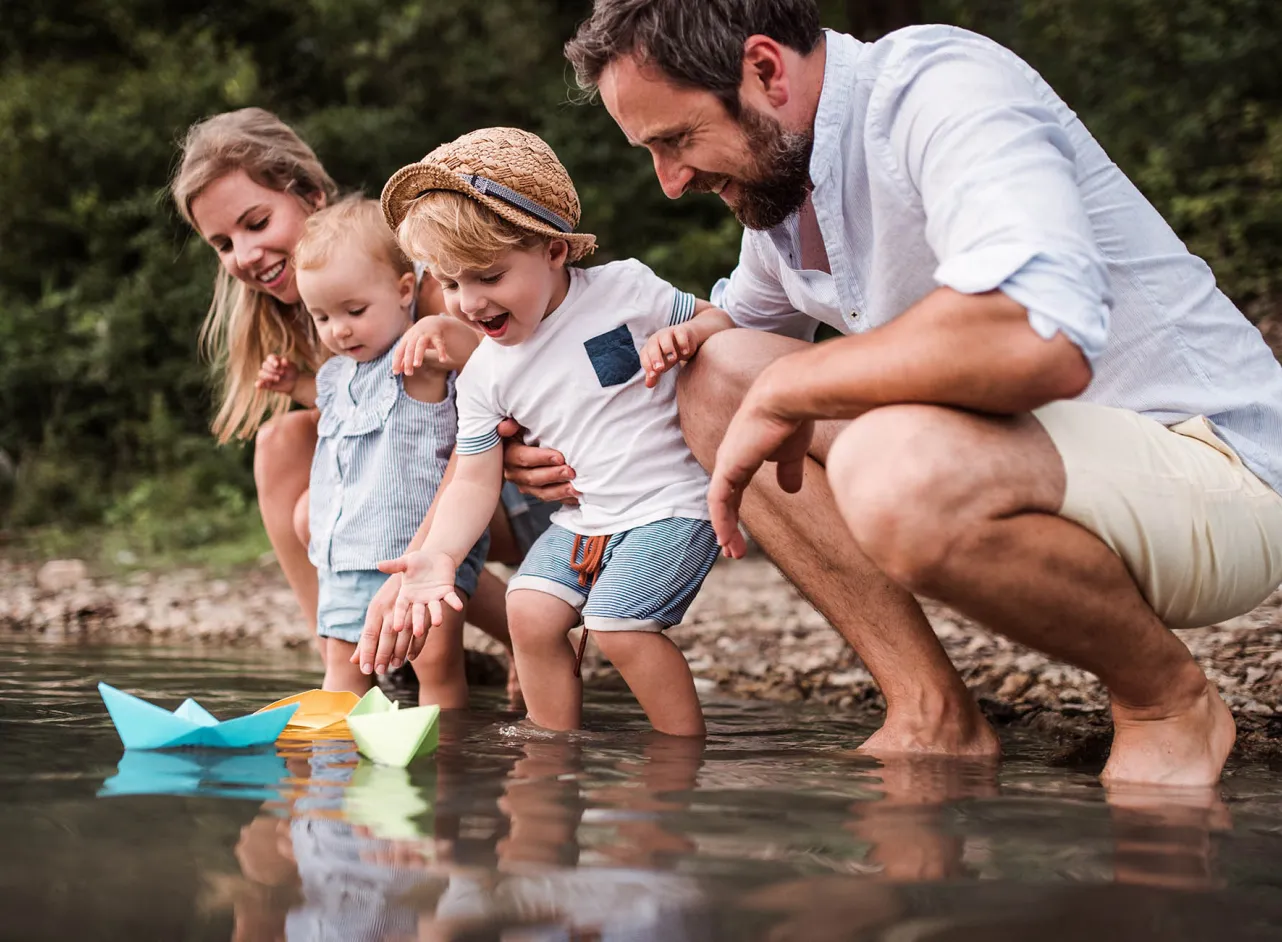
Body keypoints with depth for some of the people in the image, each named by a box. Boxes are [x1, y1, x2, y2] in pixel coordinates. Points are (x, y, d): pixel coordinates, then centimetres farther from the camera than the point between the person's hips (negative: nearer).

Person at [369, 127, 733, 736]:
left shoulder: (623, 288, -10)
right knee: (529, 609, -10)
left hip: (670, 504, -6)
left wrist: (685, 335, -23)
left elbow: (718, 317, 2)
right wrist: (440, 553, -17)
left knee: (616, 624, -20)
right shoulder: (484, 376, 0)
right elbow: (474, 480, 0)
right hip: (582, 520, 6)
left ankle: (688, 749, -3)